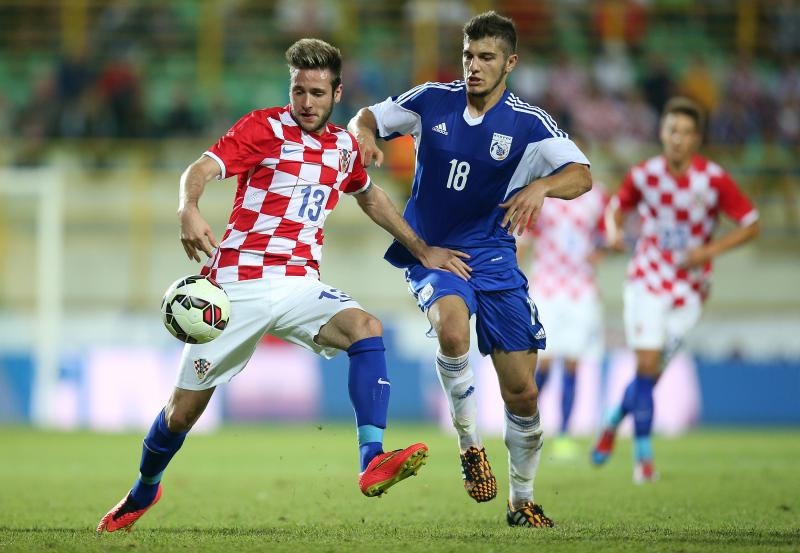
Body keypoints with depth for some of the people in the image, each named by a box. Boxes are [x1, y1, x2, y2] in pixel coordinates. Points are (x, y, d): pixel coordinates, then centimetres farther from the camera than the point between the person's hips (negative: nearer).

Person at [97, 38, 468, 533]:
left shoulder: (344, 145, 11)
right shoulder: (265, 128, -6)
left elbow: (370, 196, 32)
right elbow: (201, 169, -21)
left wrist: (421, 249, 30)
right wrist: (189, 210, -42)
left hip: (300, 286, 3)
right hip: (239, 284, -3)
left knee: (366, 328, -28)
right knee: (183, 411, 3)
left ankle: (373, 463, -37)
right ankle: (143, 493, 32)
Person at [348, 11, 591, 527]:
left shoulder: (528, 124, -7)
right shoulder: (432, 100, -3)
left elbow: (582, 175, -19)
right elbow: (367, 118, 9)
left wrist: (541, 186, -41)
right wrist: (365, 136, -16)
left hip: (493, 256, 1)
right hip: (429, 252, -1)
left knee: (522, 391, -1)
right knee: (453, 329, -35)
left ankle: (522, 502, 20)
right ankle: (470, 444, -12)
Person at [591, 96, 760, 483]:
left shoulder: (714, 179, -11)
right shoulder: (644, 175, -6)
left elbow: (751, 225, -5)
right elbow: (617, 206, 12)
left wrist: (708, 251, -17)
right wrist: (613, 230, -11)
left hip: (689, 288, 0)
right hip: (647, 280, 0)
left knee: (652, 372, 2)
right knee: (647, 363, -12)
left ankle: (614, 422, 29)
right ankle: (643, 454, -3)